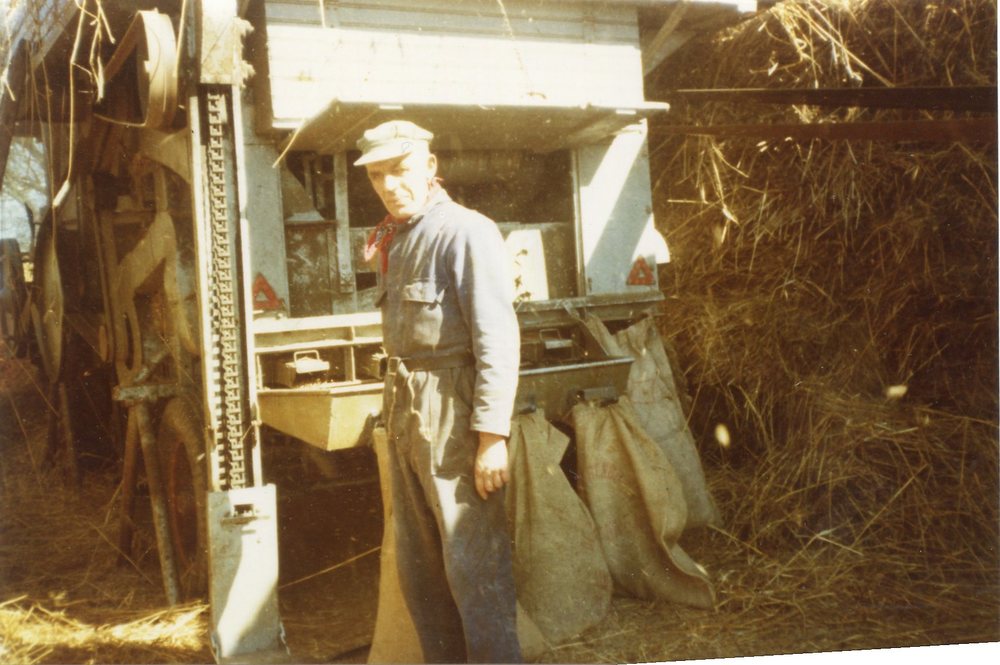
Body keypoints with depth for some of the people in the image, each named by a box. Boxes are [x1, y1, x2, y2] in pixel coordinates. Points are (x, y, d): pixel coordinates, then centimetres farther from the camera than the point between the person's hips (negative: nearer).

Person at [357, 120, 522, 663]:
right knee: (417, 565, 15)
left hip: (453, 414, -9)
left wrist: (493, 435, -21)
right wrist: (396, 413, 13)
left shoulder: (466, 233, -11)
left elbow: (498, 340, -17)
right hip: (405, 415, 9)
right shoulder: (395, 241, 15)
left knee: (473, 563, -3)